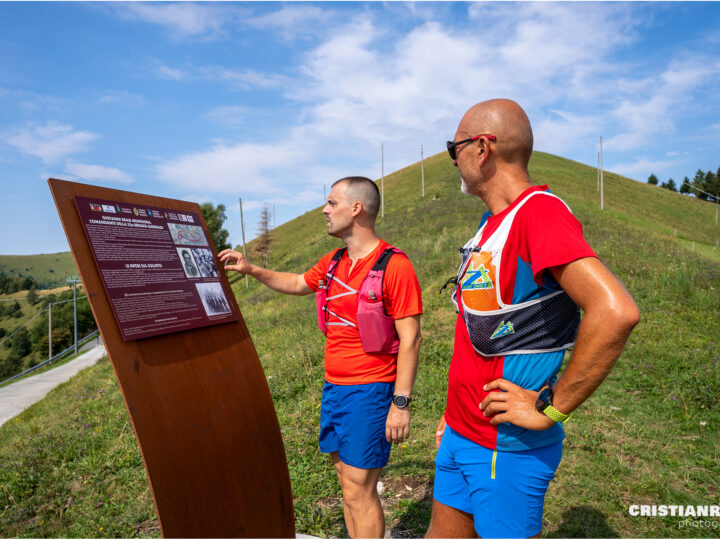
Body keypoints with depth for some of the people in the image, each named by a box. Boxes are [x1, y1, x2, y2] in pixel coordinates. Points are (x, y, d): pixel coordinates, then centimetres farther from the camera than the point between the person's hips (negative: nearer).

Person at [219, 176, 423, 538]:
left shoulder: (394, 266, -15)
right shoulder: (333, 263, 8)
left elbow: (410, 339, -16)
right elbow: (297, 284, 28)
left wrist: (400, 403, -18)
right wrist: (251, 269, 20)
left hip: (370, 391, -7)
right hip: (333, 387, 8)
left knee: (358, 492, 0)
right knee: (347, 480, 17)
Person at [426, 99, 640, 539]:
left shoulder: (539, 213, -20)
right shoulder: (493, 222, 10)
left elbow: (616, 311, -33)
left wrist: (550, 409, -23)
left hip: (507, 449, -8)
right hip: (461, 434, 9)